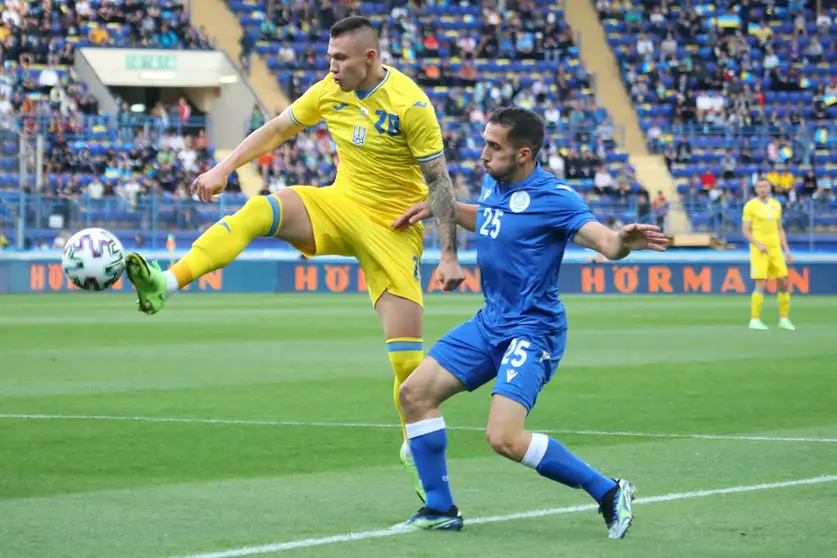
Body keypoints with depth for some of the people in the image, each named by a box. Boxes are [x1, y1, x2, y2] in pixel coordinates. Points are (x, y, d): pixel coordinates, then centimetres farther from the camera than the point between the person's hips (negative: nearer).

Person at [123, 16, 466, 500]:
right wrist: (225, 168, 4)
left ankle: (417, 451, 12)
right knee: (257, 211, -25)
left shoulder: (410, 104, -18)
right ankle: (166, 284, -37)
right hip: (340, 205, 4)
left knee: (407, 353, -8)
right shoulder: (330, 91, -2)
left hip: (393, 227, -4)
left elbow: (439, 180, -14)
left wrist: (449, 255, -16)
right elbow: (278, 129, 11)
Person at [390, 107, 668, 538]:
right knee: (415, 392, 5)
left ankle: (608, 493, -8)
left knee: (504, 438, -23)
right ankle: (440, 509, 16)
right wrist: (438, 207, 17)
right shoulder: (493, 184, 5)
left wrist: (624, 242, -52)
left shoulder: (553, 197, -18)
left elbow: (603, 240, -30)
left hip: (531, 330, -9)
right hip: (489, 322, 9)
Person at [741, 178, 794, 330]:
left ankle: (784, 319, 14)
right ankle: (755, 320, -3)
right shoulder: (750, 205, -4)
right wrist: (759, 244, -19)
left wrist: (787, 250, 10)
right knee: (761, 285, -11)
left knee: (783, 283, 3)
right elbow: (745, 230, -6)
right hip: (759, 249, -5)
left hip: (775, 249, 5)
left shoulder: (776, 204, 11)